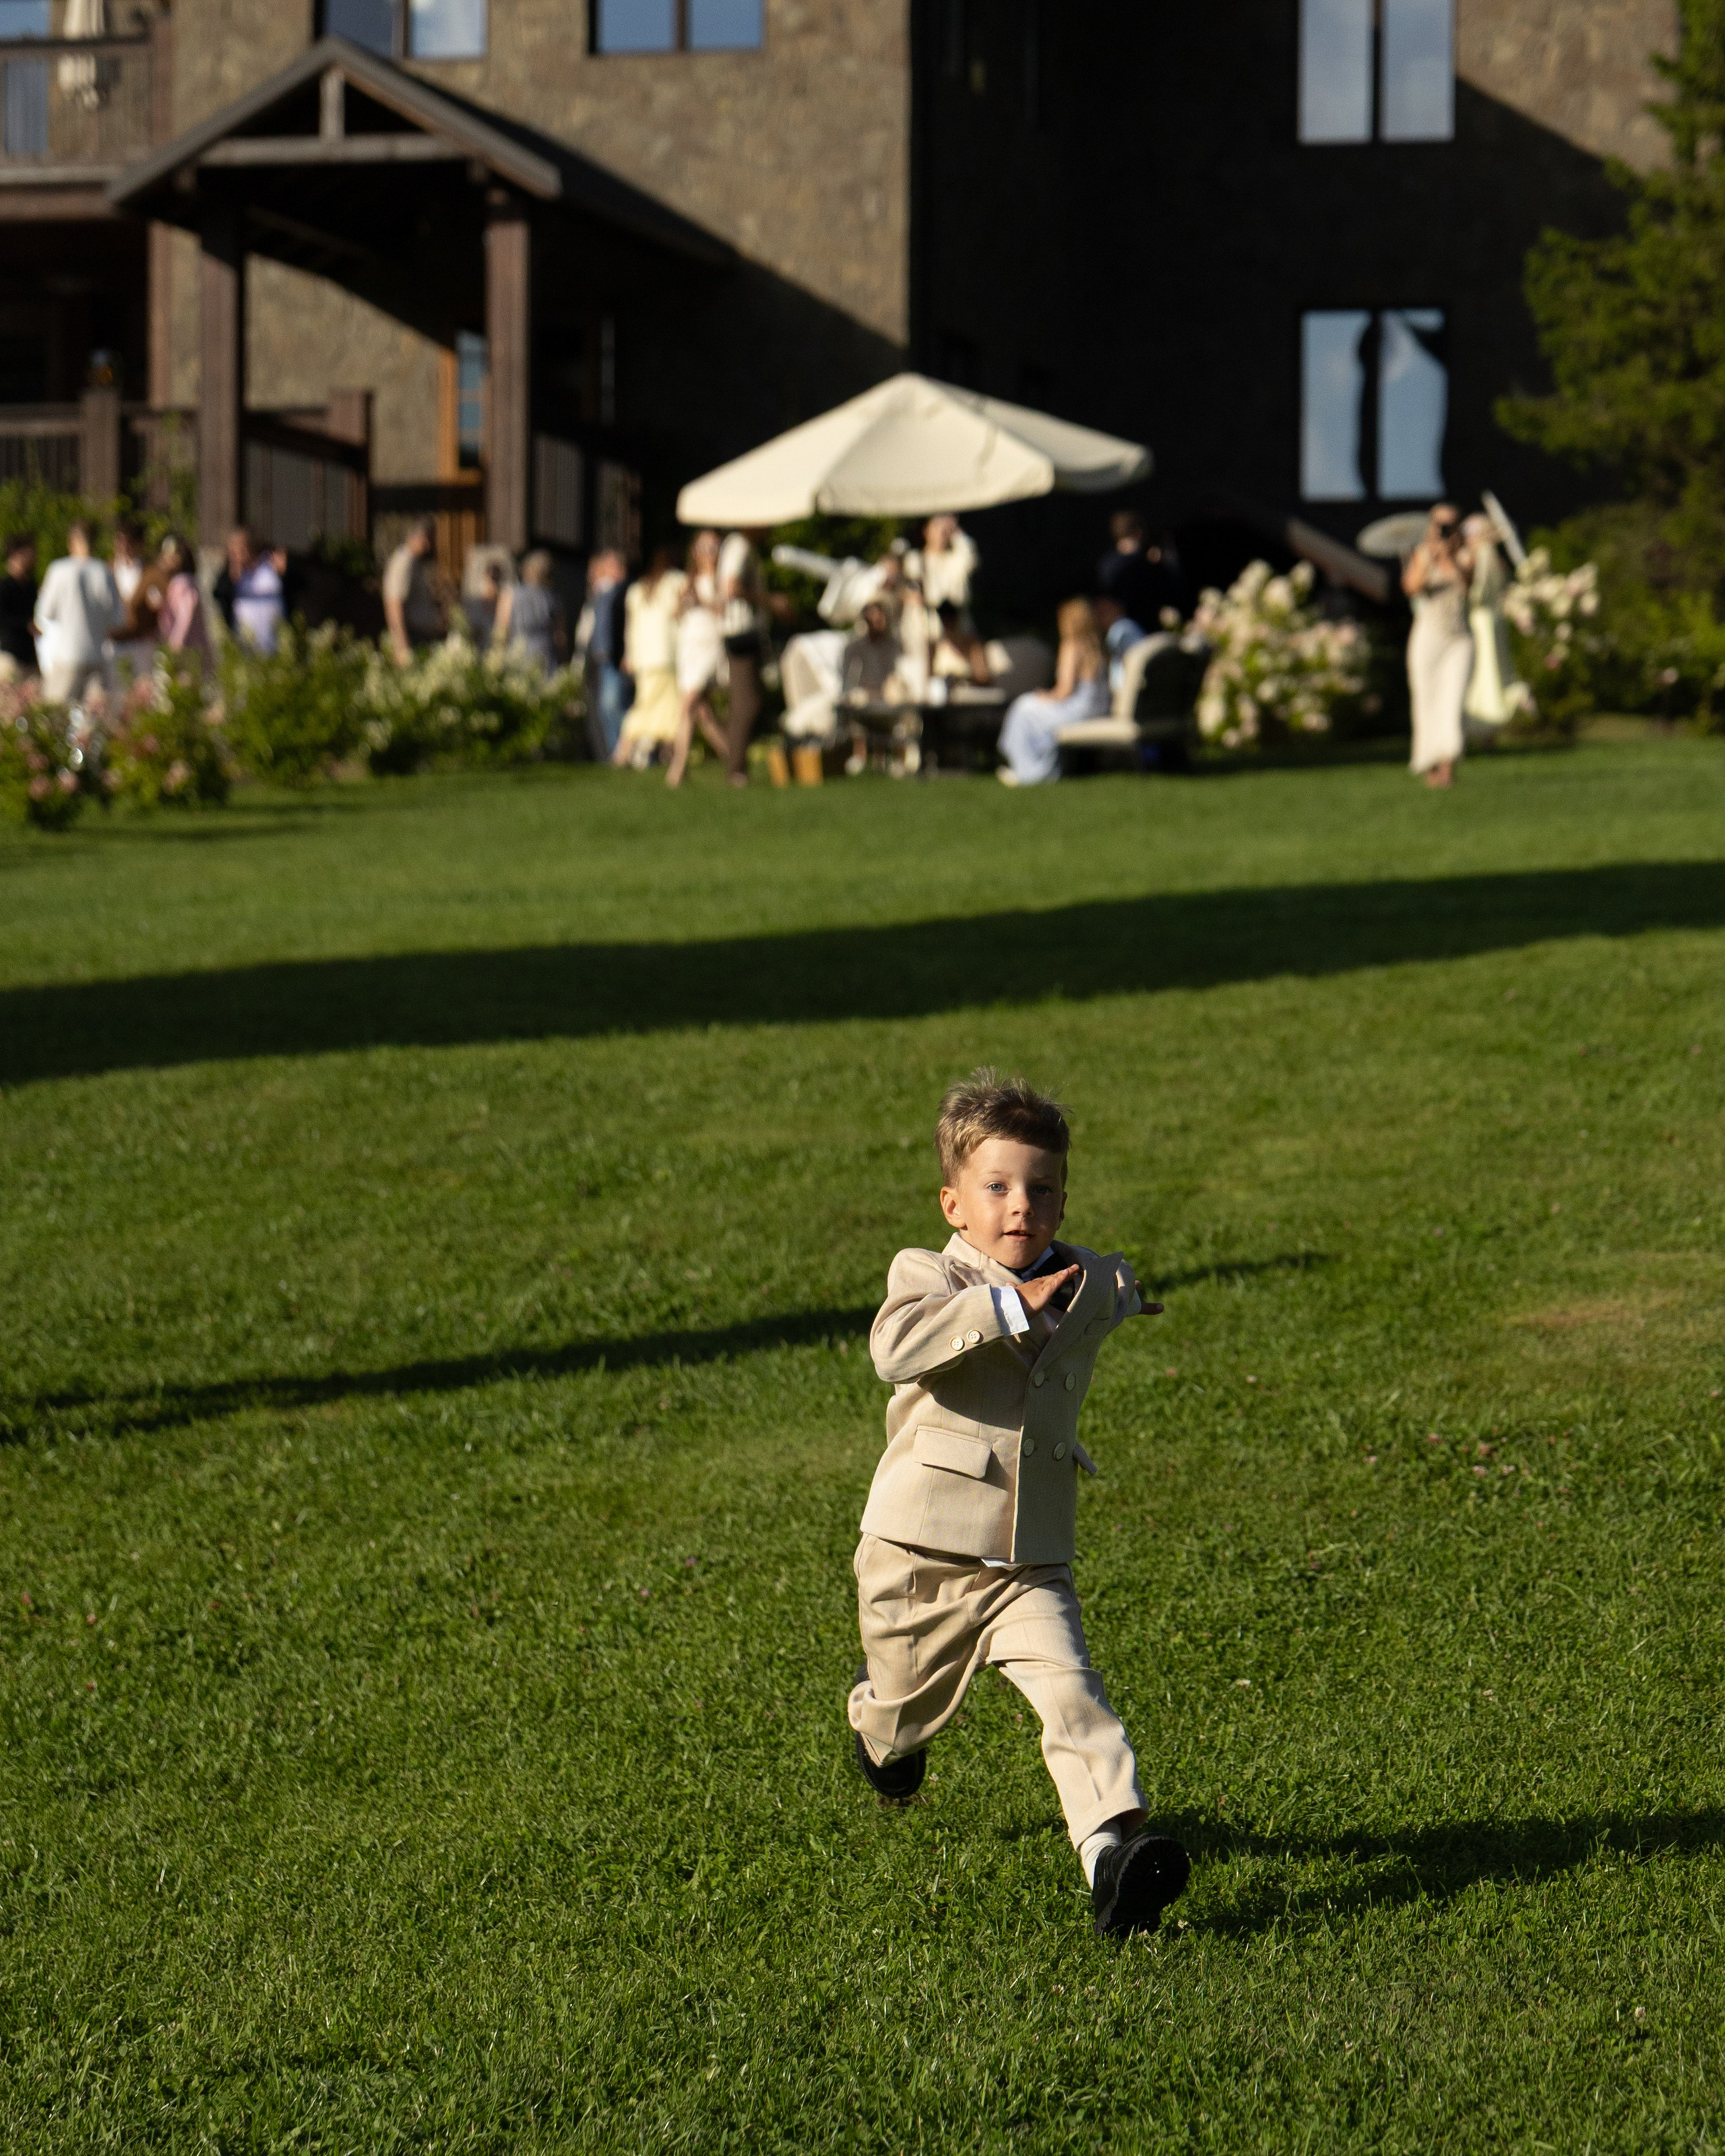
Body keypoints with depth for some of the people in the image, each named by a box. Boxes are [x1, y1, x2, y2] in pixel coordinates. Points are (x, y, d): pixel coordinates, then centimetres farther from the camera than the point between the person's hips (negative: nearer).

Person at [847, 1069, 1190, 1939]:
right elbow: (894, 1346, -34)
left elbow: (1122, 1294, 29)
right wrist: (1011, 1305, -34)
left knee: (1072, 1695, -20)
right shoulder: (927, 1277, -11)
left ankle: (1110, 1848, -29)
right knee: (909, 1708, 18)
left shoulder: (1090, 1288, 3)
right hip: (919, 1554, -2)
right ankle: (877, 1718, 54)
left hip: (1030, 1567, 2)